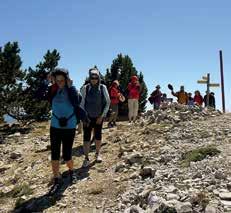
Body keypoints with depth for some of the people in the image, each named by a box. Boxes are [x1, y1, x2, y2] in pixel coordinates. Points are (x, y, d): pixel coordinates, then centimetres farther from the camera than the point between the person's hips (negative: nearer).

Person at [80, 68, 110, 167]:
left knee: (98, 136, 12)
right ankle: (86, 158, 2)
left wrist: (102, 116, -6)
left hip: (99, 117, 2)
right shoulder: (85, 88, -7)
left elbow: (107, 102, -2)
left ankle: (97, 154, 30)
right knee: (86, 137, -4)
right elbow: (81, 103, -4)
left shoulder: (103, 87, -4)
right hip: (88, 117, -1)